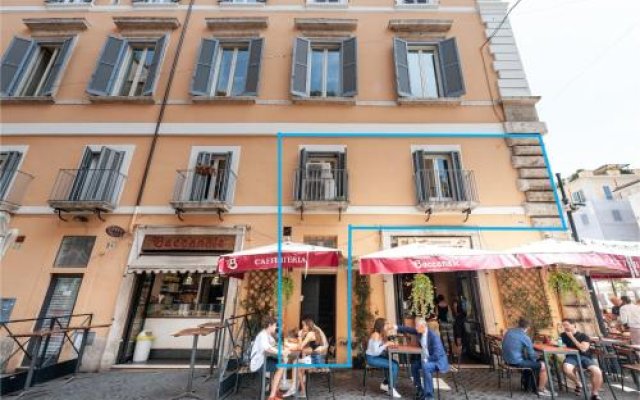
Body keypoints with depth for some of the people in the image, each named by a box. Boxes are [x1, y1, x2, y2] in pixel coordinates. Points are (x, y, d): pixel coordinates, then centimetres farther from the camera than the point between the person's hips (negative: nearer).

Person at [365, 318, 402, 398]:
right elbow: (376, 352, -27)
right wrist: (386, 344, -22)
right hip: (372, 358, -9)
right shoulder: (375, 335, -22)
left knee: (395, 363, 0)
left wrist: (389, 344, -10)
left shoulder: (381, 335, 7)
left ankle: (385, 384, 13)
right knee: (393, 366, -15)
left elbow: (381, 349, 4)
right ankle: (391, 388, 3)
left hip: (378, 356, 9)